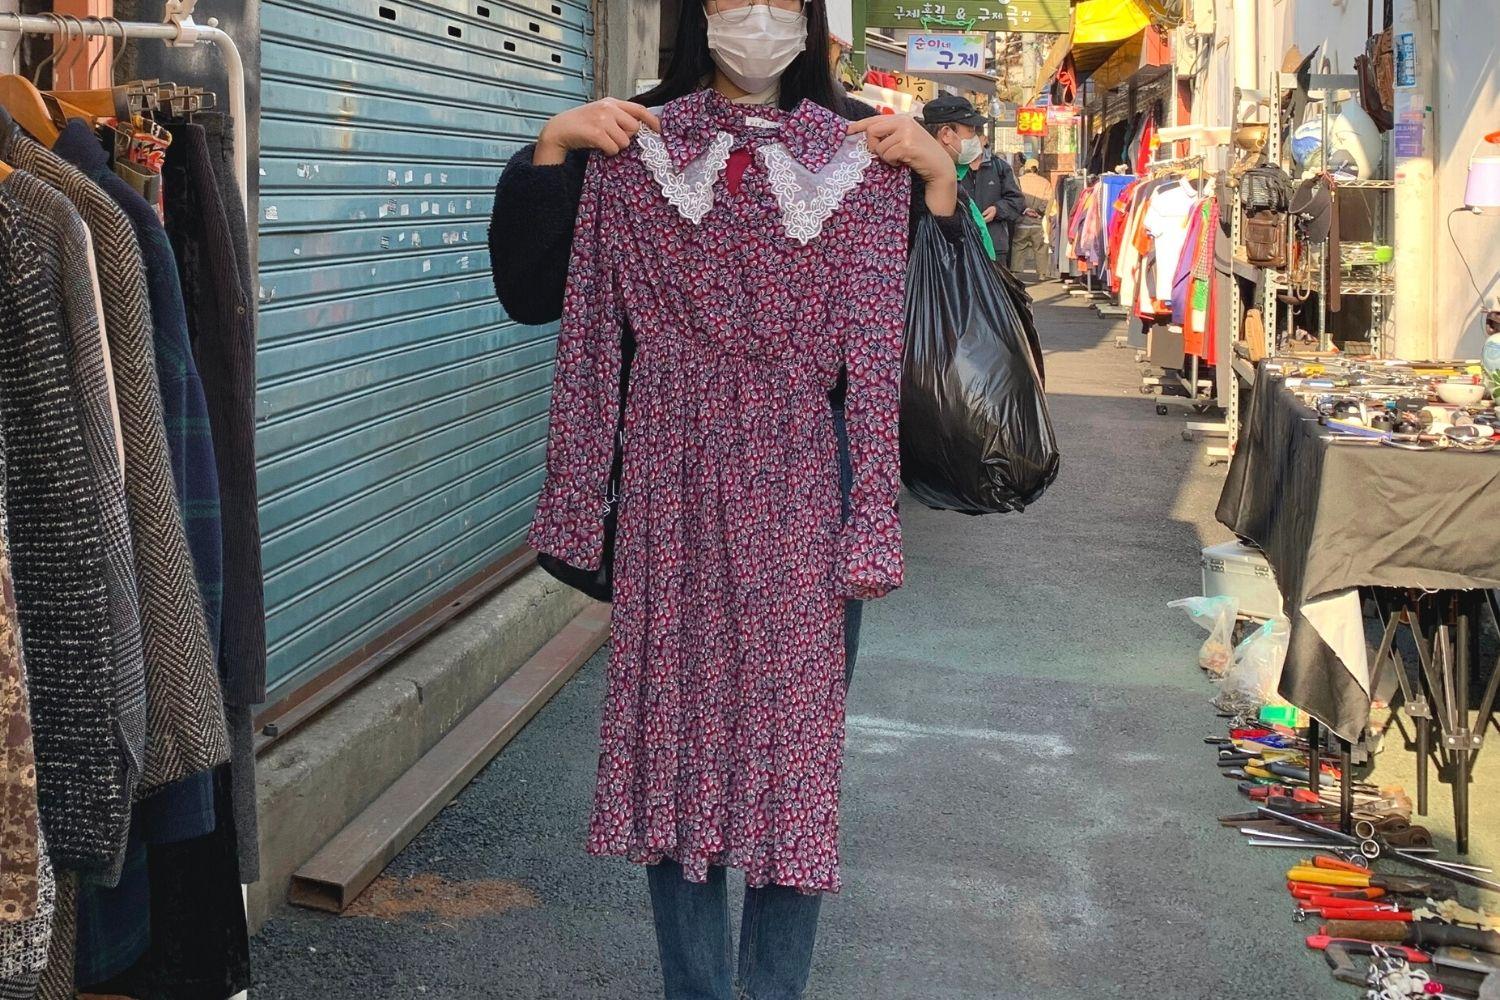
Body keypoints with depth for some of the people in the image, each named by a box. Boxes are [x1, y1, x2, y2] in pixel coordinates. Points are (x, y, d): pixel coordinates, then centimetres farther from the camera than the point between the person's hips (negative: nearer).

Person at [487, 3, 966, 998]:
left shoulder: (865, 145, 5)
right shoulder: (634, 141, 5)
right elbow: (528, 293, 3)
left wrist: (938, 181, -10)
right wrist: (549, 151, -6)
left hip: (810, 483, 0)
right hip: (669, 478, 0)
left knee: (800, 743, 4)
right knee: (675, 727, 7)